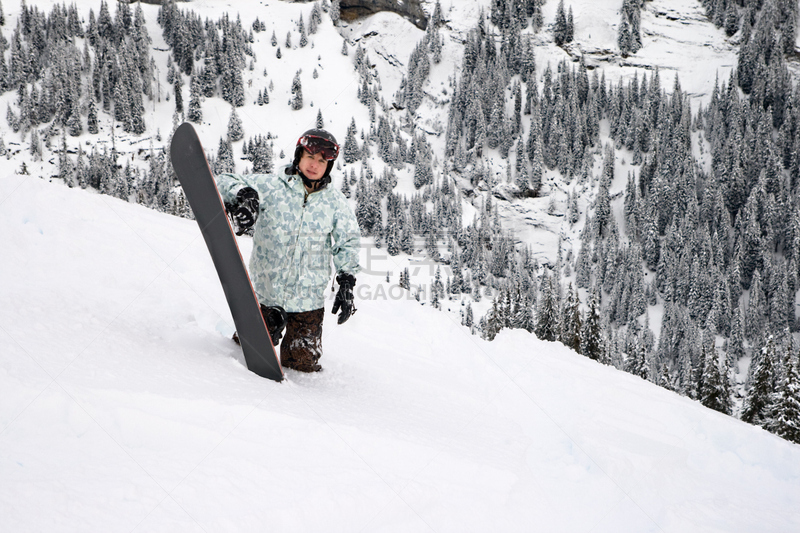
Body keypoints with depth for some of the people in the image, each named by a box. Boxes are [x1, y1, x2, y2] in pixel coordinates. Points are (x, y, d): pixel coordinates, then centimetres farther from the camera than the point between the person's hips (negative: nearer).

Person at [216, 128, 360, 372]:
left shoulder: (335, 201, 0)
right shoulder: (270, 186, -6)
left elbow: (348, 242, 7)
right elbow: (224, 183, -11)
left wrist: (347, 283, -5)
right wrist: (243, 193, -34)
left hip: (308, 298, 1)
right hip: (266, 292, -1)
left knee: (303, 363, 5)